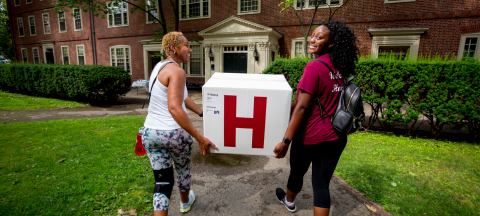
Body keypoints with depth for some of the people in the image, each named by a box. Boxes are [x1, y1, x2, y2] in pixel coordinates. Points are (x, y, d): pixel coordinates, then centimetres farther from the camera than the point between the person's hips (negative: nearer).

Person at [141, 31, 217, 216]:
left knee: (162, 181, 12)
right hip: (175, 133, -6)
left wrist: (203, 113, 18)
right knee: (183, 167, 24)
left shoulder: (158, 67, 11)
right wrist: (200, 138, -30)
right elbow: (174, 108, -30)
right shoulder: (176, 71, -18)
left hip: (150, 132, 6)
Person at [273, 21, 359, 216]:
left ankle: (289, 200, 51)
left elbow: (302, 107, -24)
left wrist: (286, 140, -21)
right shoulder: (340, 68, 7)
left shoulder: (314, 67, -17)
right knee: (321, 183, 12)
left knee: (297, 172, 22)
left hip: (311, 136, -6)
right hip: (336, 136, 6)